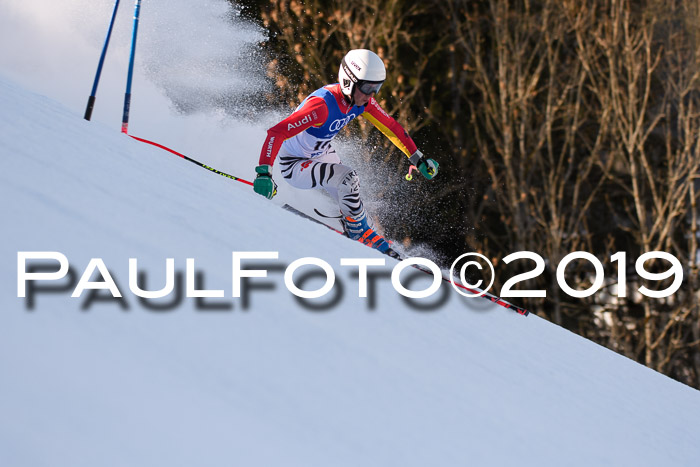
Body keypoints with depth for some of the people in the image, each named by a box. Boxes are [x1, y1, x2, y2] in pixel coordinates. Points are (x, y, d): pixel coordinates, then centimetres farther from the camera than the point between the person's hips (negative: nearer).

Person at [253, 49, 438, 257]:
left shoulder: (361, 100, -14)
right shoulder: (323, 105, -37)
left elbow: (389, 126, 3)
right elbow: (276, 133, -42)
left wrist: (418, 158, 4)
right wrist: (263, 173, -50)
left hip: (323, 154, 8)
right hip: (295, 165, -8)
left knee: (351, 200, 6)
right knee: (347, 178, -26)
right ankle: (360, 232, -6)